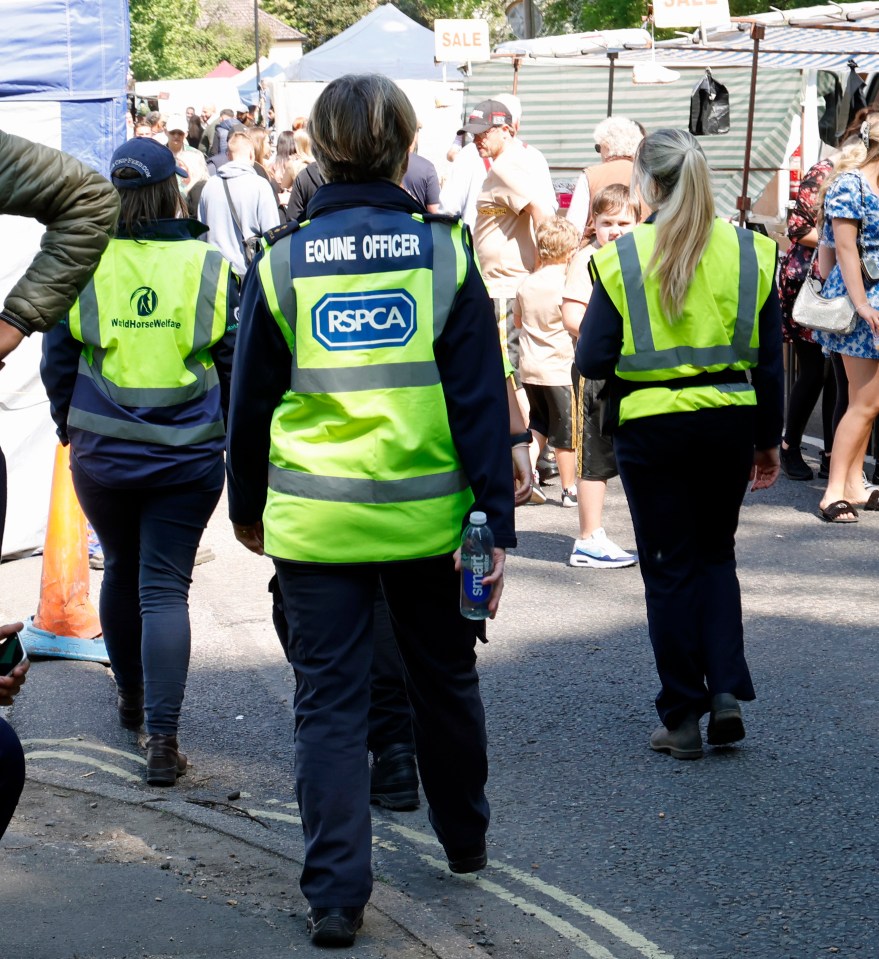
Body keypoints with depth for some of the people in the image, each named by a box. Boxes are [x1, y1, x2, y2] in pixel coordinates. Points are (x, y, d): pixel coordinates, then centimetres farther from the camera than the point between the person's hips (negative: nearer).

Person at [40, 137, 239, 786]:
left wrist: (69, 424, 17)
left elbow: (58, 360, 1)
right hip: (189, 454, -1)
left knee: (121, 569, 22)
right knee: (166, 587, 1)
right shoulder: (210, 267, -7)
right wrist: (230, 434, 13)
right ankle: (162, 737, -8)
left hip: (101, 454, 1)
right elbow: (236, 362, -1)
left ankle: (132, 696, 40)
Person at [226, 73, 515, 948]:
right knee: (445, 677, 20)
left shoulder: (282, 262, -2)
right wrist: (496, 520, -1)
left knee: (329, 701, 5)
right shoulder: (443, 253, -4)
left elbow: (250, 399, 5)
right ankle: (465, 839, 38)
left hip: (315, 518, -1)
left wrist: (247, 505, 19)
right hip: (426, 515, 1)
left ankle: (335, 894, 1)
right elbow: (482, 398, -5)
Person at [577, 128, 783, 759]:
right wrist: (769, 440, 13)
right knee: (716, 554, 20)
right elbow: (770, 361, 3)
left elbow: (592, 362, -10)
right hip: (730, 422, 3)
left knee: (669, 568, 8)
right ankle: (727, 690, 6)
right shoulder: (750, 253, -1)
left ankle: (683, 718, 11)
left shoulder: (622, 259, -9)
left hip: (653, 428, -3)